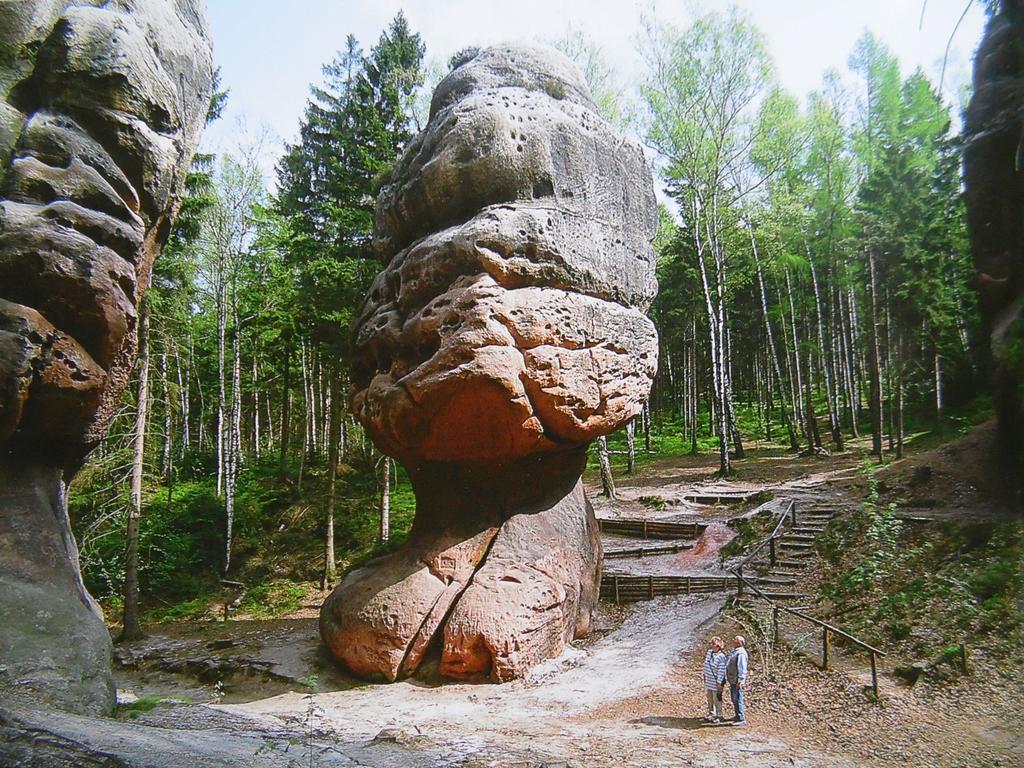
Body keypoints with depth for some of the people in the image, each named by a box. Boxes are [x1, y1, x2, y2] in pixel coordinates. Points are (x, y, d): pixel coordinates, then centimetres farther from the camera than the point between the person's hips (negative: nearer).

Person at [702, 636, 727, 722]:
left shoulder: (721, 656, -18)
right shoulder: (709, 652, 3)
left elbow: (721, 671, -17)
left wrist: (719, 682, -17)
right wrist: (705, 676, 18)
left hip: (716, 682, -7)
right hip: (708, 681, 7)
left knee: (717, 699, 5)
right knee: (709, 699, 17)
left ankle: (718, 716, 19)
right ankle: (710, 715, 30)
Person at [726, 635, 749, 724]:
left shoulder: (741, 653, -20)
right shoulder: (734, 651, 12)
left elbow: (742, 668, -24)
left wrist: (740, 681, -25)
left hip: (737, 681, -10)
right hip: (732, 680, 10)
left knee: (738, 699, -5)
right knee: (734, 699, 19)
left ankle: (742, 718, 1)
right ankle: (738, 715, 31)